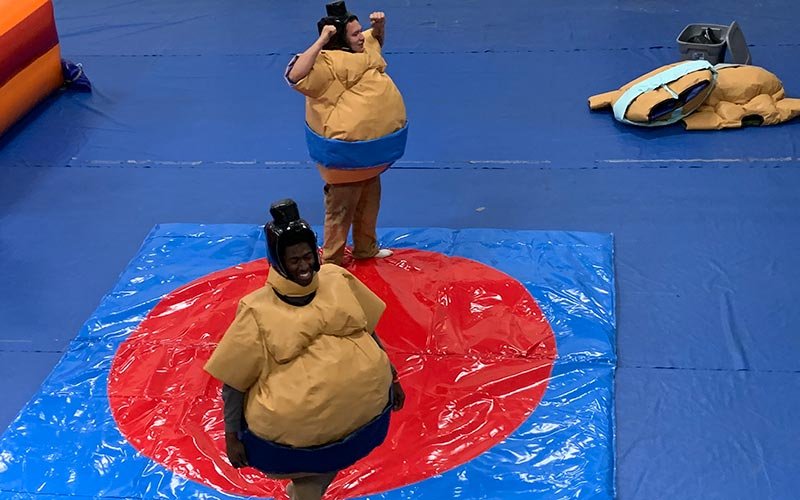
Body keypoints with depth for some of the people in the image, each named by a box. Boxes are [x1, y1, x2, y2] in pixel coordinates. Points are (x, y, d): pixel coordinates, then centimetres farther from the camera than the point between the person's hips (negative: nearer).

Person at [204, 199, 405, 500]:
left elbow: (368, 331, 16)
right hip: (296, 423, -2)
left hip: (363, 402, 3)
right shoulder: (257, 311, -7)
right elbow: (234, 382, -2)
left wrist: (391, 378, 22)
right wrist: (232, 437, -1)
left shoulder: (338, 280, 3)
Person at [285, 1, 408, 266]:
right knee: (342, 208, 3)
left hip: (369, 147, 9)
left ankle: (365, 247, 44)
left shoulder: (364, 46, 3)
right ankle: (331, 261, 17)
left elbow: (378, 38, 27)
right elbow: (295, 77, -41)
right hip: (345, 150, -9)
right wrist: (321, 41, -39)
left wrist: (380, 24, 2)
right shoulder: (328, 63, -25)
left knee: (370, 199, 25)